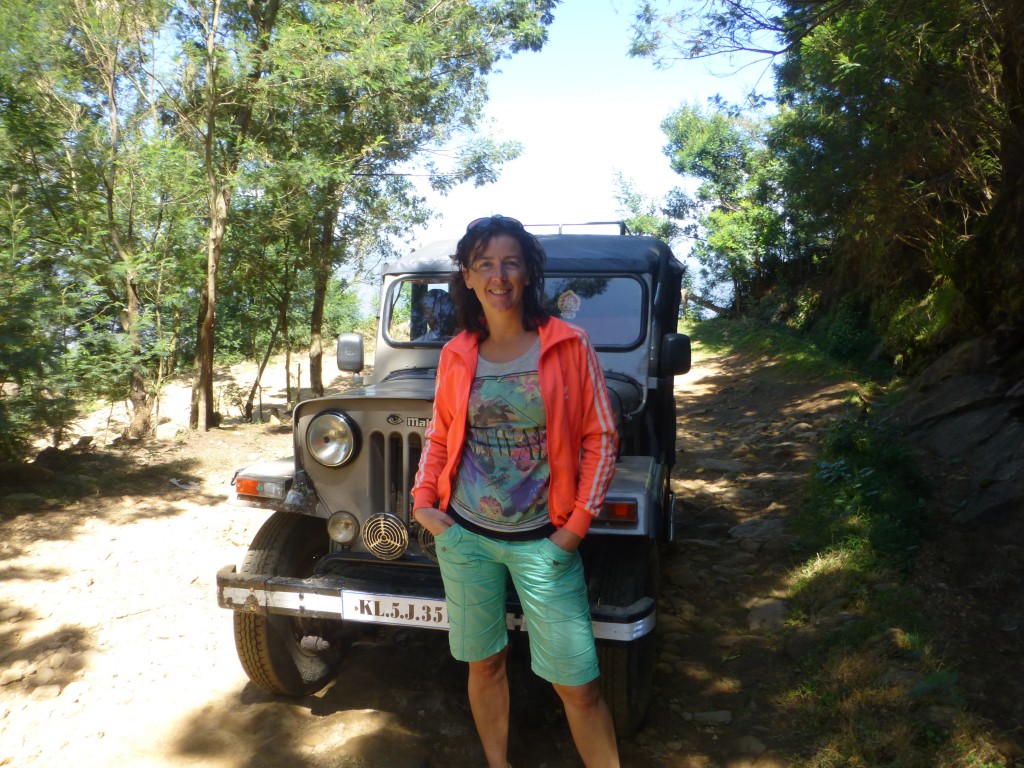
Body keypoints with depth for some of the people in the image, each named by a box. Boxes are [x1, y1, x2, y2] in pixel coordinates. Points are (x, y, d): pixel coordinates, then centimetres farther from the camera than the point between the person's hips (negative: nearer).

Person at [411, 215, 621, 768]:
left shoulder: (568, 346, -6)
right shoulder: (456, 355, 3)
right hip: (464, 536, 3)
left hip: (542, 540, -2)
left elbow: (600, 438, -4)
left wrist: (578, 521, -9)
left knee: (578, 685, 0)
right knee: (484, 663, 17)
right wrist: (423, 500, 0)